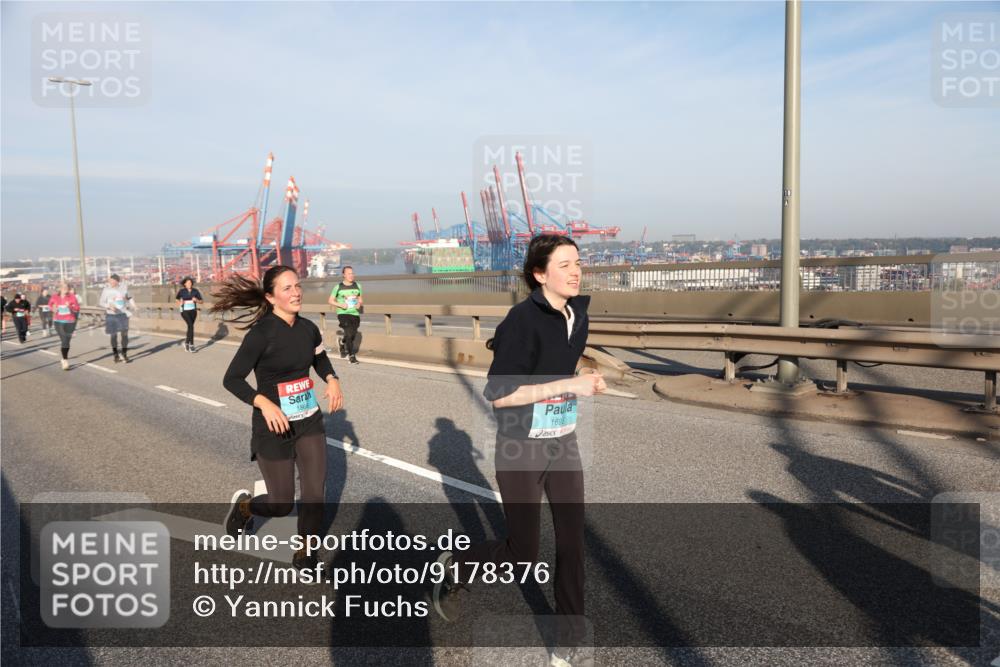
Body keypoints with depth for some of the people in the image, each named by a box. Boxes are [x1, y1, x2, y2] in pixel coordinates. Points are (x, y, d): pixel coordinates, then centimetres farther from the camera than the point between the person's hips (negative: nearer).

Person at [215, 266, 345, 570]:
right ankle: (244, 504, 40)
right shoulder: (261, 333, -18)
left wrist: (332, 380, -1)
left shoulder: (308, 328, -1)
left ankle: (304, 555, 21)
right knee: (281, 505, 6)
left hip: (309, 421, 5)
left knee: (315, 493, -1)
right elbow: (231, 379, -14)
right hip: (274, 426, -4)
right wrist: (264, 403, -29)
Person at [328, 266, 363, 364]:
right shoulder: (338, 287, 0)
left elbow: (361, 300, 18)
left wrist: (359, 304, -5)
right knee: (349, 333, -18)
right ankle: (352, 356, -8)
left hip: (355, 314, 4)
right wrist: (340, 305, -11)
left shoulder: (358, 286, 9)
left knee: (353, 335, 9)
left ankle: (342, 342, 41)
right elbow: (330, 300, 5)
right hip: (343, 314, -4)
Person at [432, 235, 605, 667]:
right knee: (522, 556, 5)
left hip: (563, 443, 6)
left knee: (572, 544, 6)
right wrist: (569, 385, -25)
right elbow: (498, 394, -24)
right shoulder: (523, 320, -21)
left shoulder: (577, 314, 2)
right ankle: (454, 568, 34)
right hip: (521, 449, -6)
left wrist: (585, 383, 0)